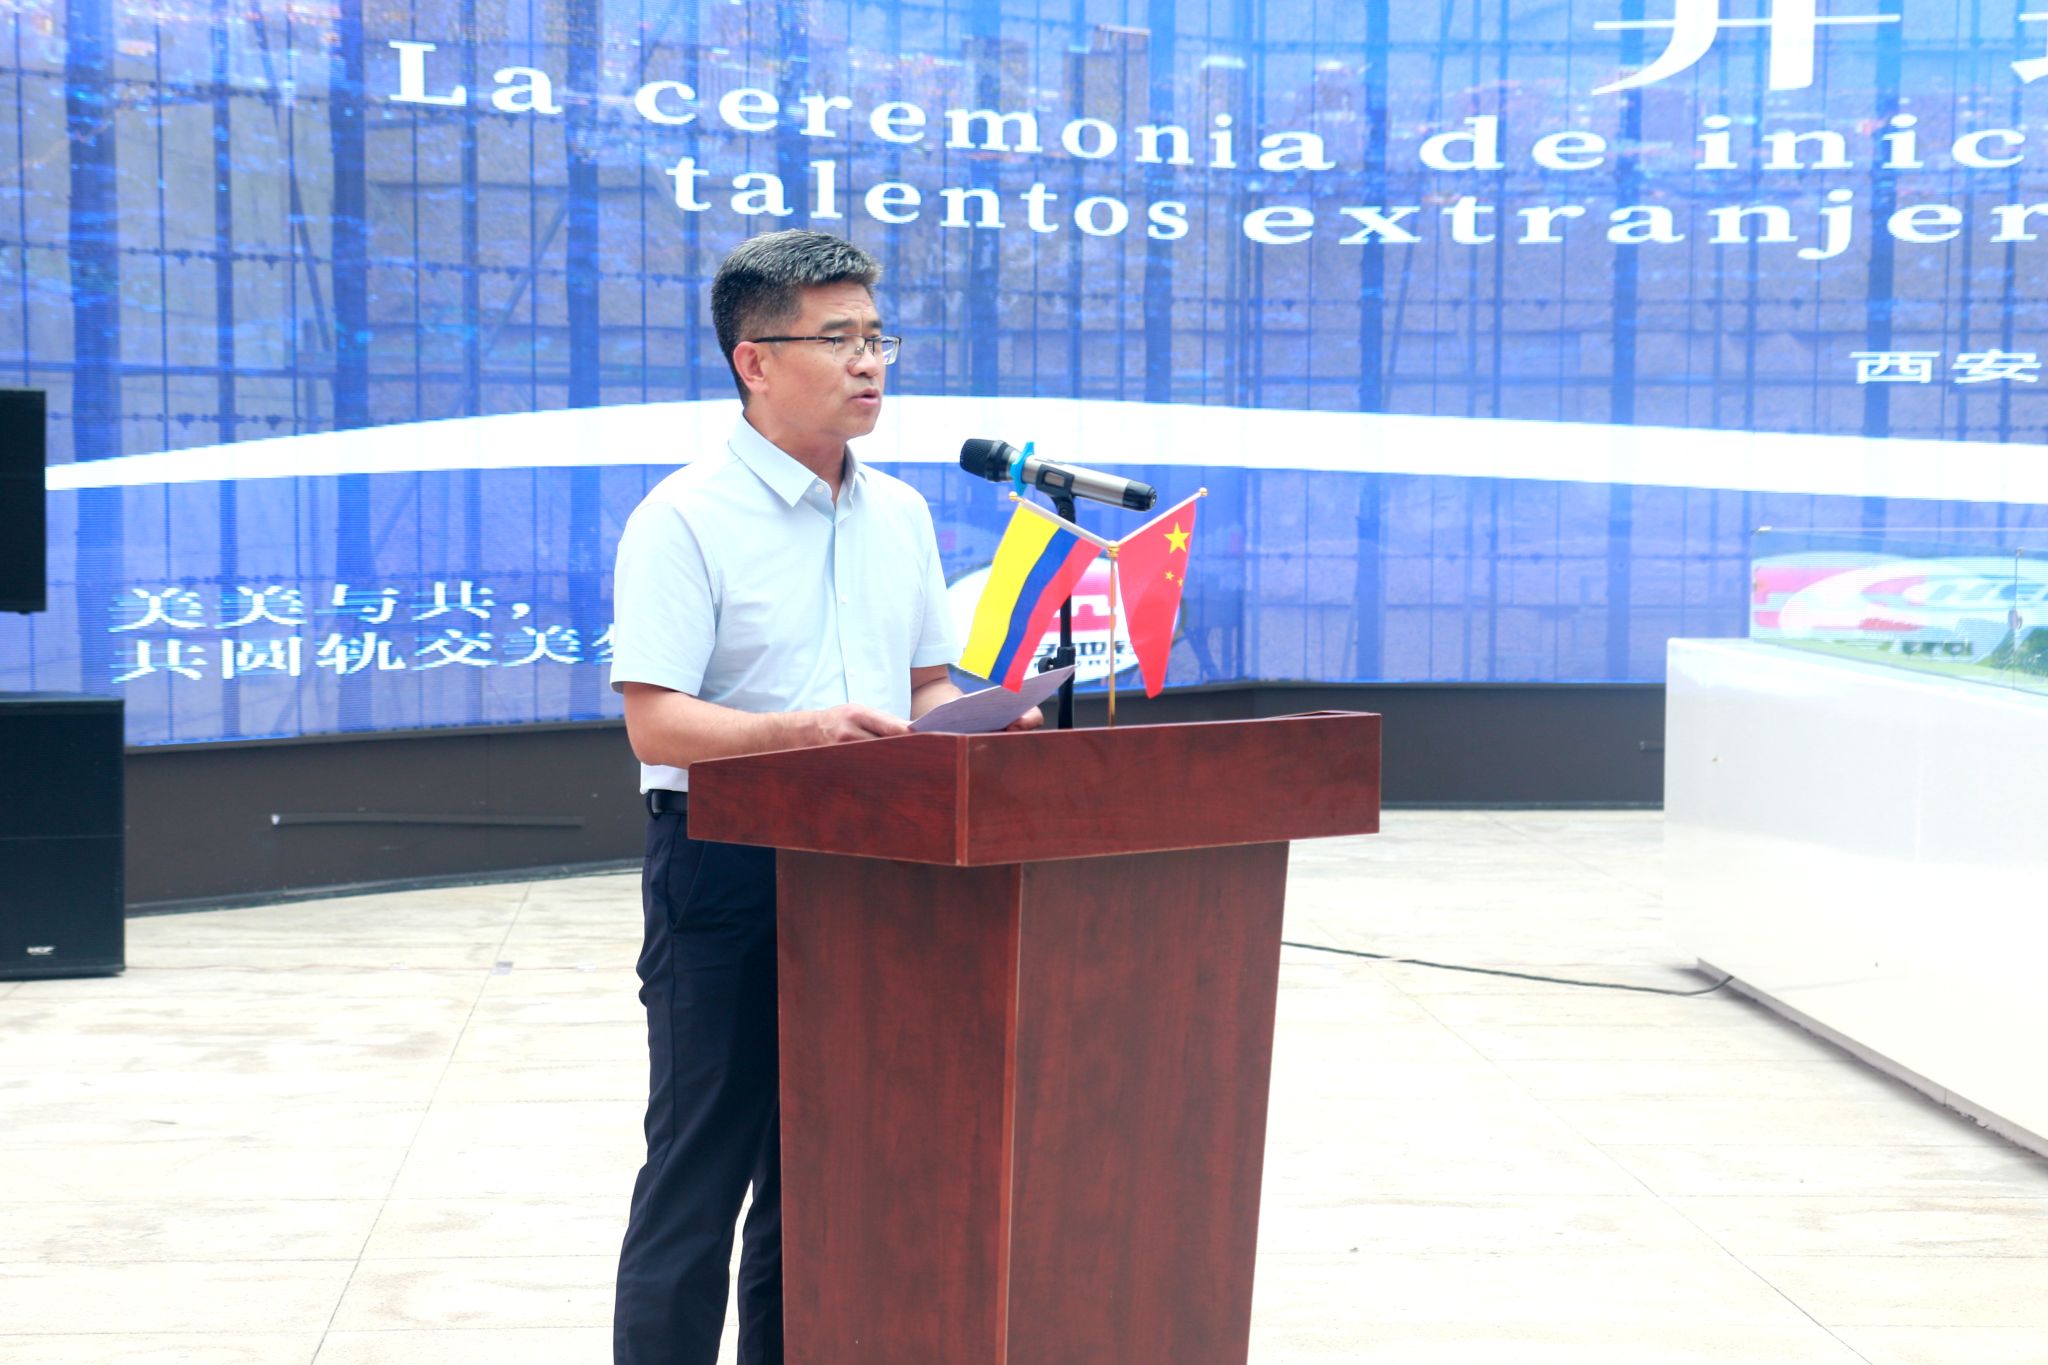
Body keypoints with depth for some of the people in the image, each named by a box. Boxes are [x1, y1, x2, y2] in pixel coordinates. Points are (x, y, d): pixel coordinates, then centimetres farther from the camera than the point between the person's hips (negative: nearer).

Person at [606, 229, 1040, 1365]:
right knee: (701, 1174, 0)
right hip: (726, 875, -6)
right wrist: (799, 733, -30)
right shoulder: (683, 520, -9)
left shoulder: (900, 514, 12)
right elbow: (656, 722, -16)